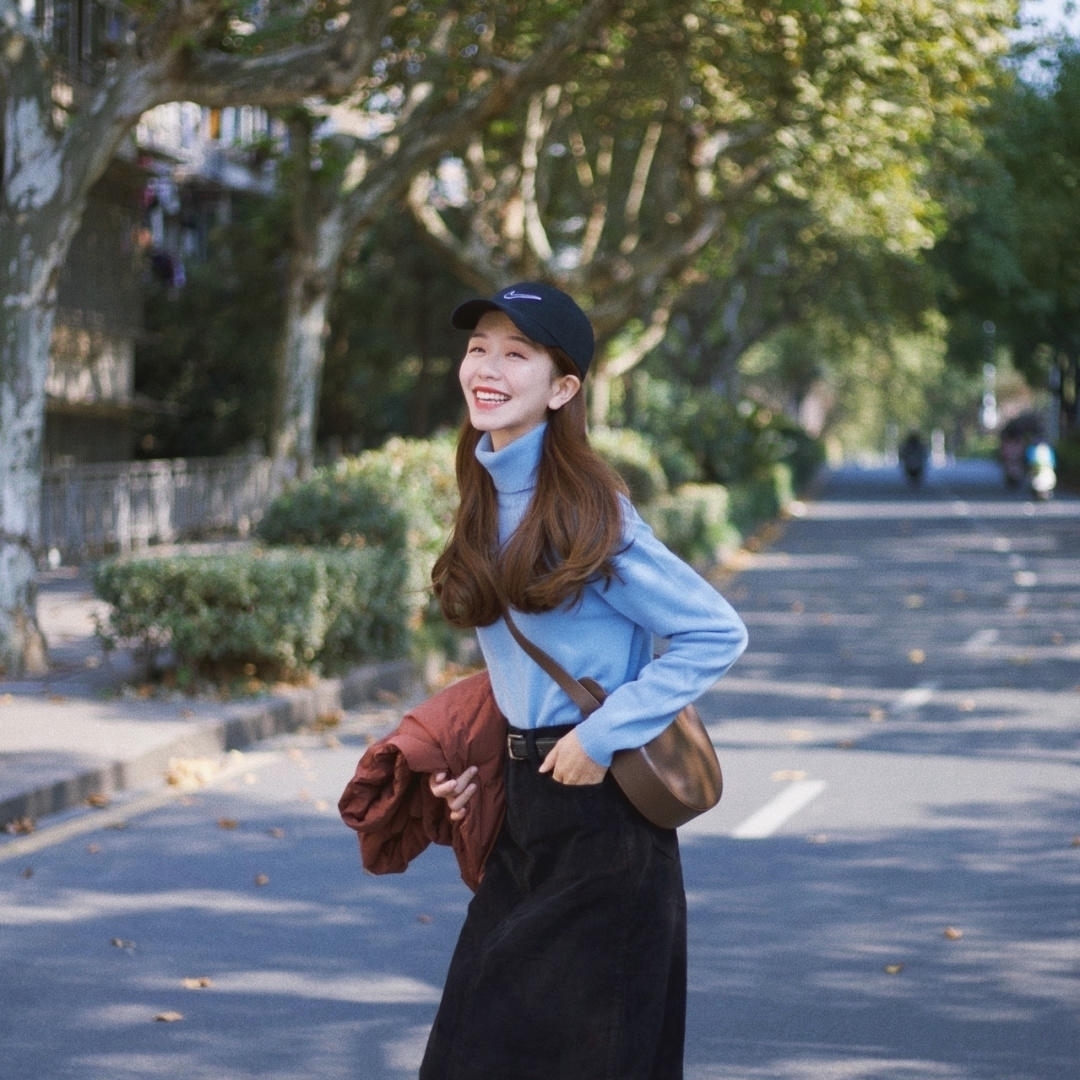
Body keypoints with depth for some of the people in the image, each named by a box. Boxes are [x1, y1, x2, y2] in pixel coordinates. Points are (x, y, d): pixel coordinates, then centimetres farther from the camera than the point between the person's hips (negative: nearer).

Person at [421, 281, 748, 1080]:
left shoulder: (586, 513, -15)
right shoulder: (489, 503, 8)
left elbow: (716, 634, -15)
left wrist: (603, 736, -18)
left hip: (601, 813, -8)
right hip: (524, 809, 8)